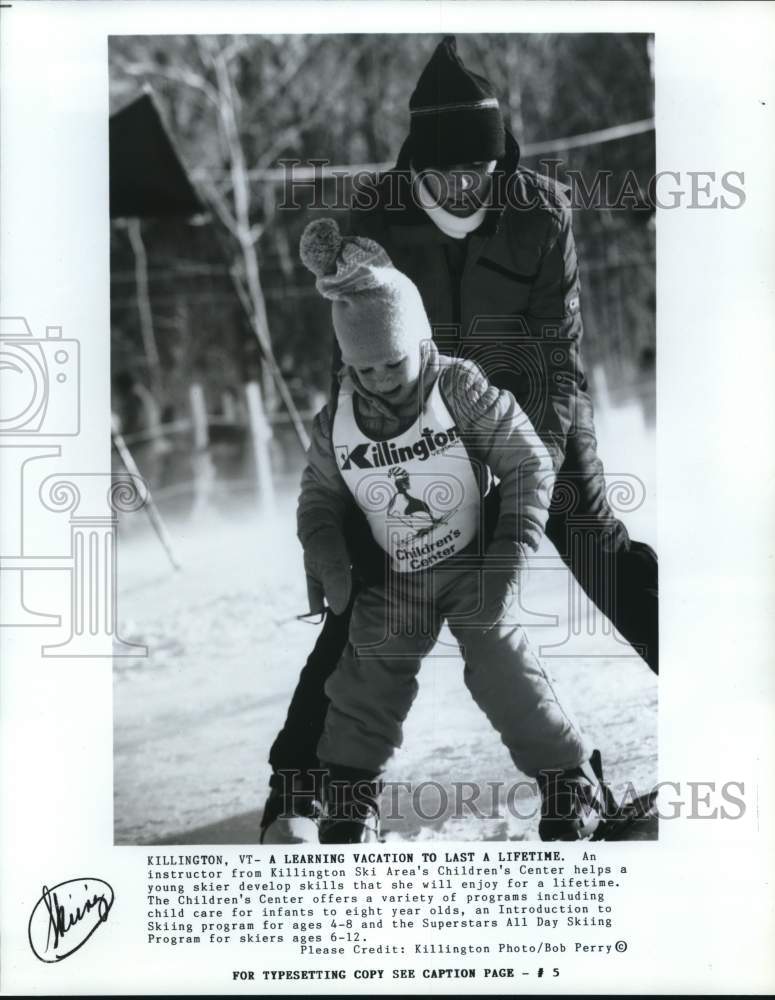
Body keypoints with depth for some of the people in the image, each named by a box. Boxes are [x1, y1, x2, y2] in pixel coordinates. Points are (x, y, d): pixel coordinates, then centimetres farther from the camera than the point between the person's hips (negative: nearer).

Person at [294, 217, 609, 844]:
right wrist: (329, 566, -13)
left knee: (503, 669, -11)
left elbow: (530, 466, -17)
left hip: (472, 564, -3)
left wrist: (509, 559, -25)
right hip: (394, 575, 3)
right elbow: (320, 499, 4)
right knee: (369, 677, 1)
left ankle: (571, 781, 8)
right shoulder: (337, 421, -11)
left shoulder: (462, 390, -21)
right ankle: (350, 791, 22)